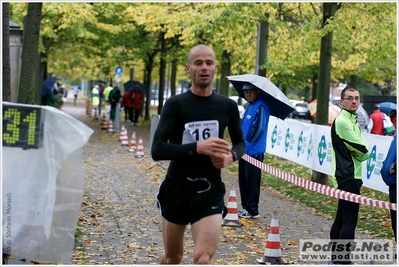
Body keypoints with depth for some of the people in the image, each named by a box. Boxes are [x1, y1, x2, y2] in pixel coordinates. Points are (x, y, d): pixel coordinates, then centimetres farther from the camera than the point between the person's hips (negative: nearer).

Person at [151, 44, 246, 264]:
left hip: (210, 191, 1)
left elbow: (240, 143, 15)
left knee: (203, 259, -14)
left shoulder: (227, 106, 0)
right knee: (173, 257, 15)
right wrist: (197, 147, -30)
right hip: (176, 189, 0)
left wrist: (230, 156, -9)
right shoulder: (175, 105, -8)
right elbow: (157, 150, -17)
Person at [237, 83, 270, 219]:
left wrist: (248, 143, -11)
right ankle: (245, 207, 20)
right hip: (245, 150, 9)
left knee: (252, 181, -4)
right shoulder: (250, 106, 16)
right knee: (243, 180, 11)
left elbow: (259, 129, -17)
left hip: (254, 151, -9)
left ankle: (253, 210, 3)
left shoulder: (261, 107, -12)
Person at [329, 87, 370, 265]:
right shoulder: (342, 121, -14)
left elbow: (362, 148, 9)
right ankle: (343, 260, -11)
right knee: (350, 220, -11)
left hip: (350, 176, 10)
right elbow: (362, 150, -17)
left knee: (341, 219, 14)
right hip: (348, 176, -10)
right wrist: (364, 153, 2)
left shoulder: (353, 120, 17)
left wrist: (360, 152, -10)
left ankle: (336, 257, 21)